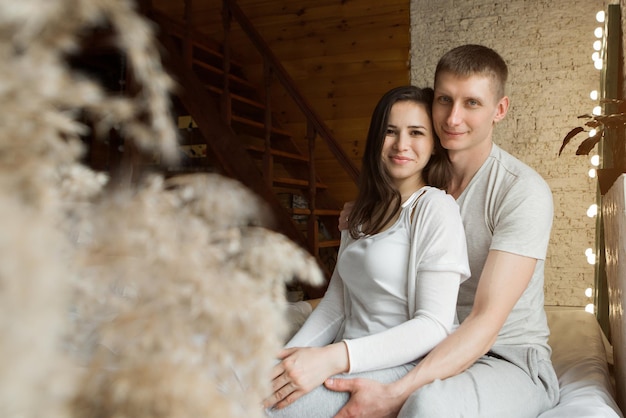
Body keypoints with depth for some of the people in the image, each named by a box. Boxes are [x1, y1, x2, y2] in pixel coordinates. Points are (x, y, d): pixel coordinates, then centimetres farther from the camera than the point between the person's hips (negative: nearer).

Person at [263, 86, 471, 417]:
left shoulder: (436, 208, -9)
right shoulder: (364, 212, 15)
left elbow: (435, 326, -16)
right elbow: (335, 302, 11)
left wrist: (333, 358, -26)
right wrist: (288, 360, -4)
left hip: (400, 368, -7)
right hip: (351, 365, 7)